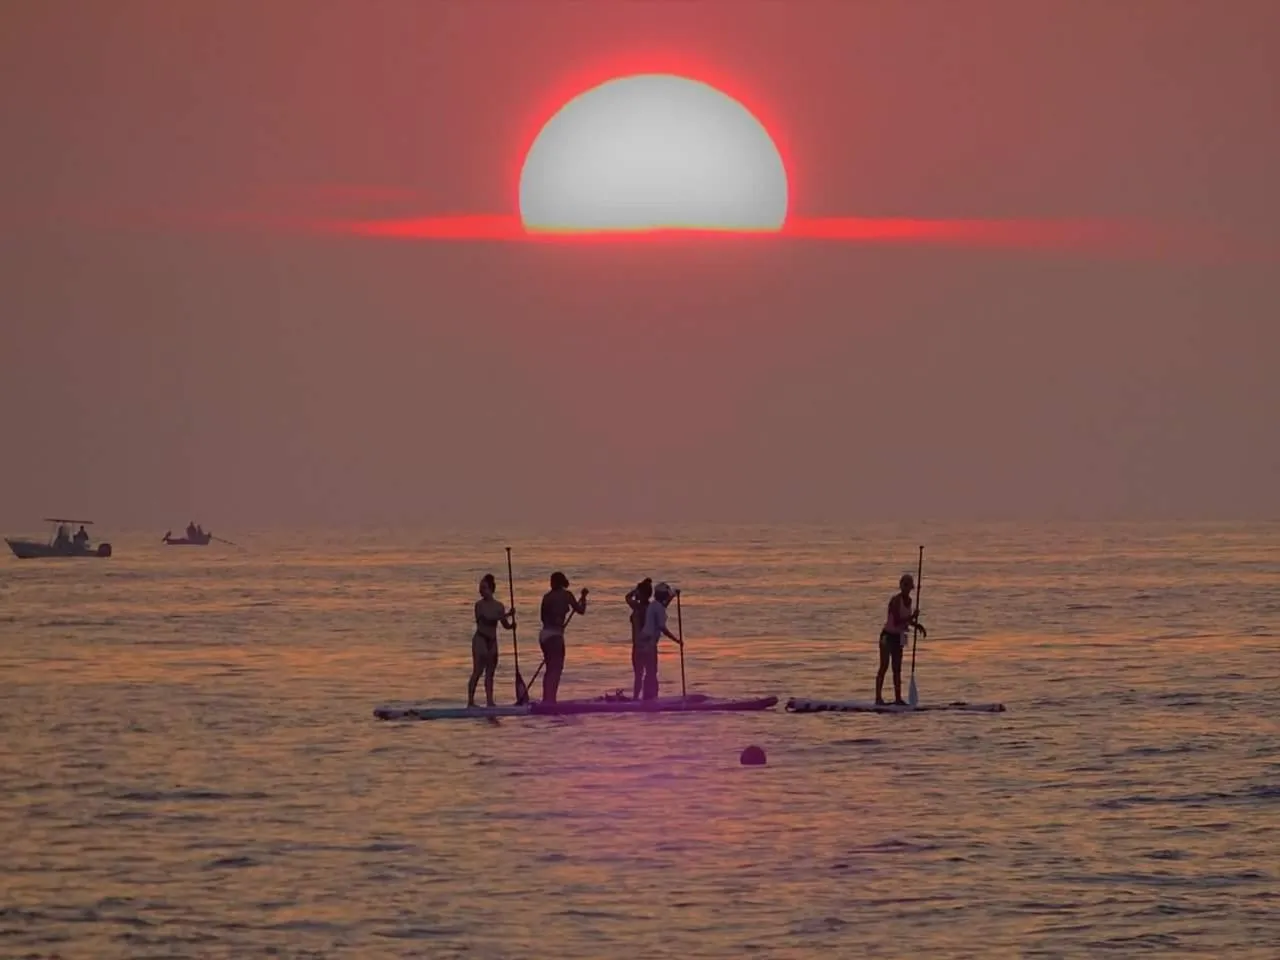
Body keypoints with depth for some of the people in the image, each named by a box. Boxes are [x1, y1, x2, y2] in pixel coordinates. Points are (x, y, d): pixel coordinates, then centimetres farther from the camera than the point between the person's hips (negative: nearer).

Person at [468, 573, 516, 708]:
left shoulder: (498, 605, 9)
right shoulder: (480, 605, -6)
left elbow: (505, 625, 12)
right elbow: (487, 619, -21)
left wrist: (512, 624, -10)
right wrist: (504, 615, -26)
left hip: (492, 641, 5)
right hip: (480, 639, -5)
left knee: (490, 673, 7)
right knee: (478, 671, -12)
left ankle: (489, 701, 10)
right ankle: (470, 701, -13)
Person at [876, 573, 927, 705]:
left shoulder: (908, 600, 5)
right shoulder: (896, 600, -20)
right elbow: (896, 622, -27)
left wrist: (917, 624, 2)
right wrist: (912, 618, -33)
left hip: (898, 637, 8)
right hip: (888, 635, -8)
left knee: (897, 669, 9)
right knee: (884, 667, -7)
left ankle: (898, 698, 12)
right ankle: (878, 698, -6)